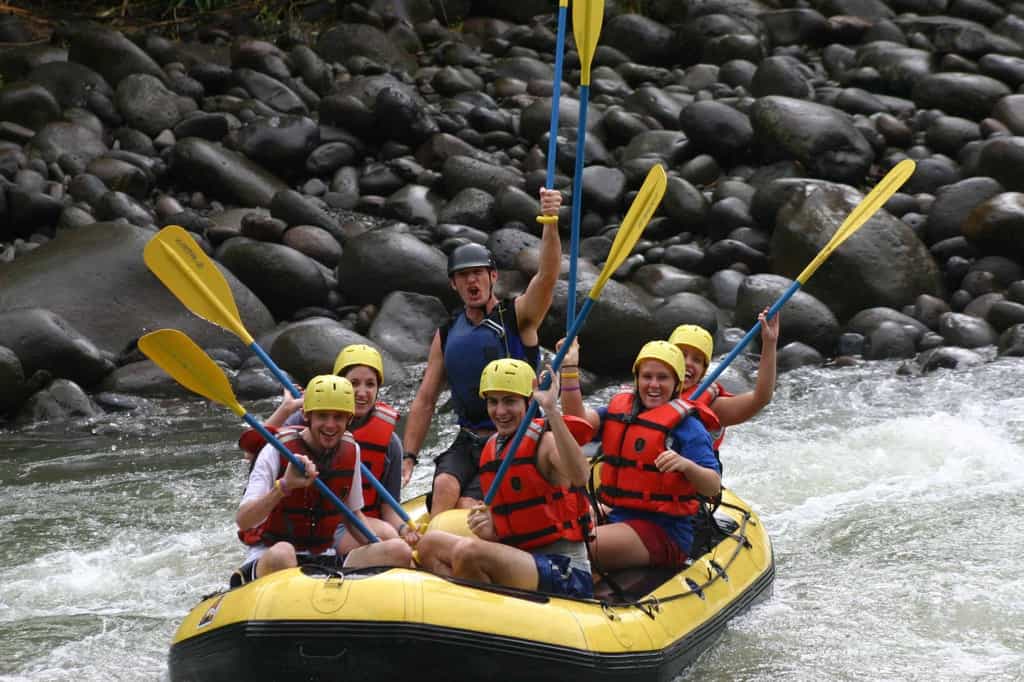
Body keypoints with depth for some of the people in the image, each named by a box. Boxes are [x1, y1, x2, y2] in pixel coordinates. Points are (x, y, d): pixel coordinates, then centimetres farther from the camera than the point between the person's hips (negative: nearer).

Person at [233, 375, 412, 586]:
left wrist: (377, 548, 0)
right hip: (267, 558, -5)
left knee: (399, 551, -16)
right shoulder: (278, 452, -10)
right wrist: (284, 486, -37)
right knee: (282, 553, -42)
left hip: (324, 558, 6)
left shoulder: (351, 451, 7)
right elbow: (242, 521, -21)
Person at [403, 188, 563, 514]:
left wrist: (550, 222, -37)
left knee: (469, 505, -23)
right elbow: (425, 401, 15)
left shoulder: (517, 317, -1)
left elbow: (547, 275, -21)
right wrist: (408, 457, 8)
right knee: (445, 487, -26)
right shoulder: (447, 335, 12)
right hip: (467, 443, 4)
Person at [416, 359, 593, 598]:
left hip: (565, 574, -8)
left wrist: (552, 410, -36)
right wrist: (488, 531, -2)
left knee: (468, 552, -28)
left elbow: (579, 476, -33)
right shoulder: (490, 450, 15)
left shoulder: (545, 441, -7)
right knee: (431, 544, 0)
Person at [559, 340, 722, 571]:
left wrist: (686, 465, -33)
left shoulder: (685, 424, -6)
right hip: (616, 518, 7)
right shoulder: (620, 408, 14)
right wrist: (570, 368, -10)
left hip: (665, 534, -7)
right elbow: (578, 418, -3)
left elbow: (714, 487, -13)